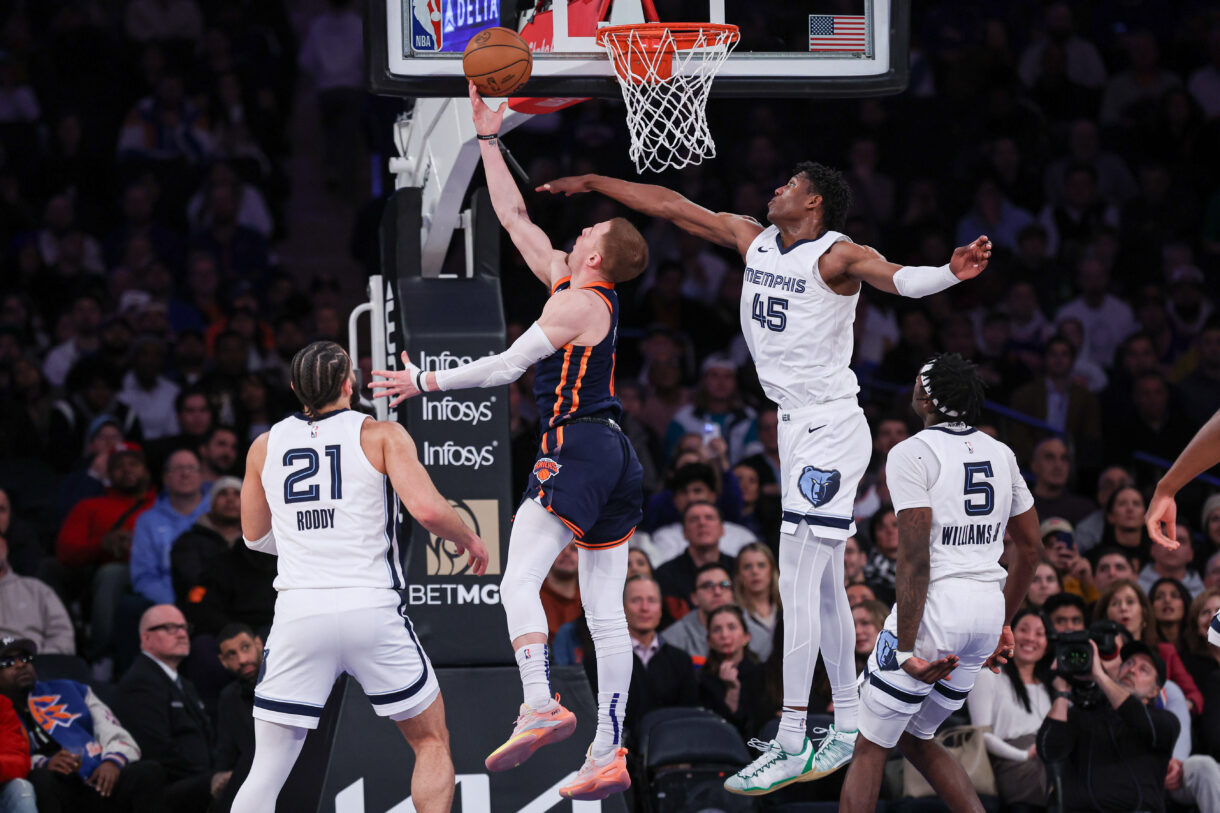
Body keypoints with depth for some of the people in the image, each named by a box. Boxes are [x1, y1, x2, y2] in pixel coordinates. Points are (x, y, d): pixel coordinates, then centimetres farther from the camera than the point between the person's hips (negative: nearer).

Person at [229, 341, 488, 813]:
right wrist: (468, 539, 10)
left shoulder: (265, 447, 12)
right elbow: (428, 509, -10)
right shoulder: (381, 435, 2)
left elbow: (255, 536, 23)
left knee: (267, 770, 6)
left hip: (299, 613, 2)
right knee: (432, 743, 15)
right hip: (372, 610, -2)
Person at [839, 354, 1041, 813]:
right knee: (914, 737, 21)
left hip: (934, 604, -7)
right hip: (988, 605, 7)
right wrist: (1003, 623, 28)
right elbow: (1030, 547, 19)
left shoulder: (912, 455, -9)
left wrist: (907, 649, -15)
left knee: (870, 747, 3)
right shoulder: (999, 453, 13)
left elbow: (915, 558, -16)